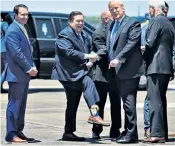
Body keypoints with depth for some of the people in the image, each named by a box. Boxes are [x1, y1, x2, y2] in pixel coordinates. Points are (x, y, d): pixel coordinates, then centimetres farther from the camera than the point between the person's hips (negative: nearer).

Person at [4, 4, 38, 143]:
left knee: (21, 104, 12)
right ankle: (11, 134, -4)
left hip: (24, 74, 9)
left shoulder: (22, 29, 16)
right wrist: (29, 68, -14)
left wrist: (32, 66, 6)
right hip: (17, 74, -9)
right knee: (14, 104, -7)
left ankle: (19, 132, 17)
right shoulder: (13, 31, -14)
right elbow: (17, 53, -20)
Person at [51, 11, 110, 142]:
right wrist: (87, 56, -26)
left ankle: (69, 133, 15)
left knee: (73, 105, 10)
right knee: (88, 82, -32)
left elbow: (88, 51, 28)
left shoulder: (85, 36, 19)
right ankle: (94, 114, -41)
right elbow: (69, 52, -21)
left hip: (78, 74, 9)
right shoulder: (64, 35, -9)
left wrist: (89, 62, 6)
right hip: (69, 73, -9)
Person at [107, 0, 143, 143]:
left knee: (129, 101, -10)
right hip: (116, 70, 8)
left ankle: (131, 134, -9)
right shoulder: (111, 26, 19)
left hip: (128, 69, -8)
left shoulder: (133, 23, -6)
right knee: (126, 102, 12)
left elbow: (131, 43, -16)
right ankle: (128, 131, 16)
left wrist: (118, 59, -22)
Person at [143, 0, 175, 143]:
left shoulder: (156, 21, -9)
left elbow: (150, 43, -15)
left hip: (156, 66, -9)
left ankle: (157, 133, -15)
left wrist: (144, 56, 2)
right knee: (161, 100, 12)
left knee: (155, 100, -10)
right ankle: (163, 133, 14)